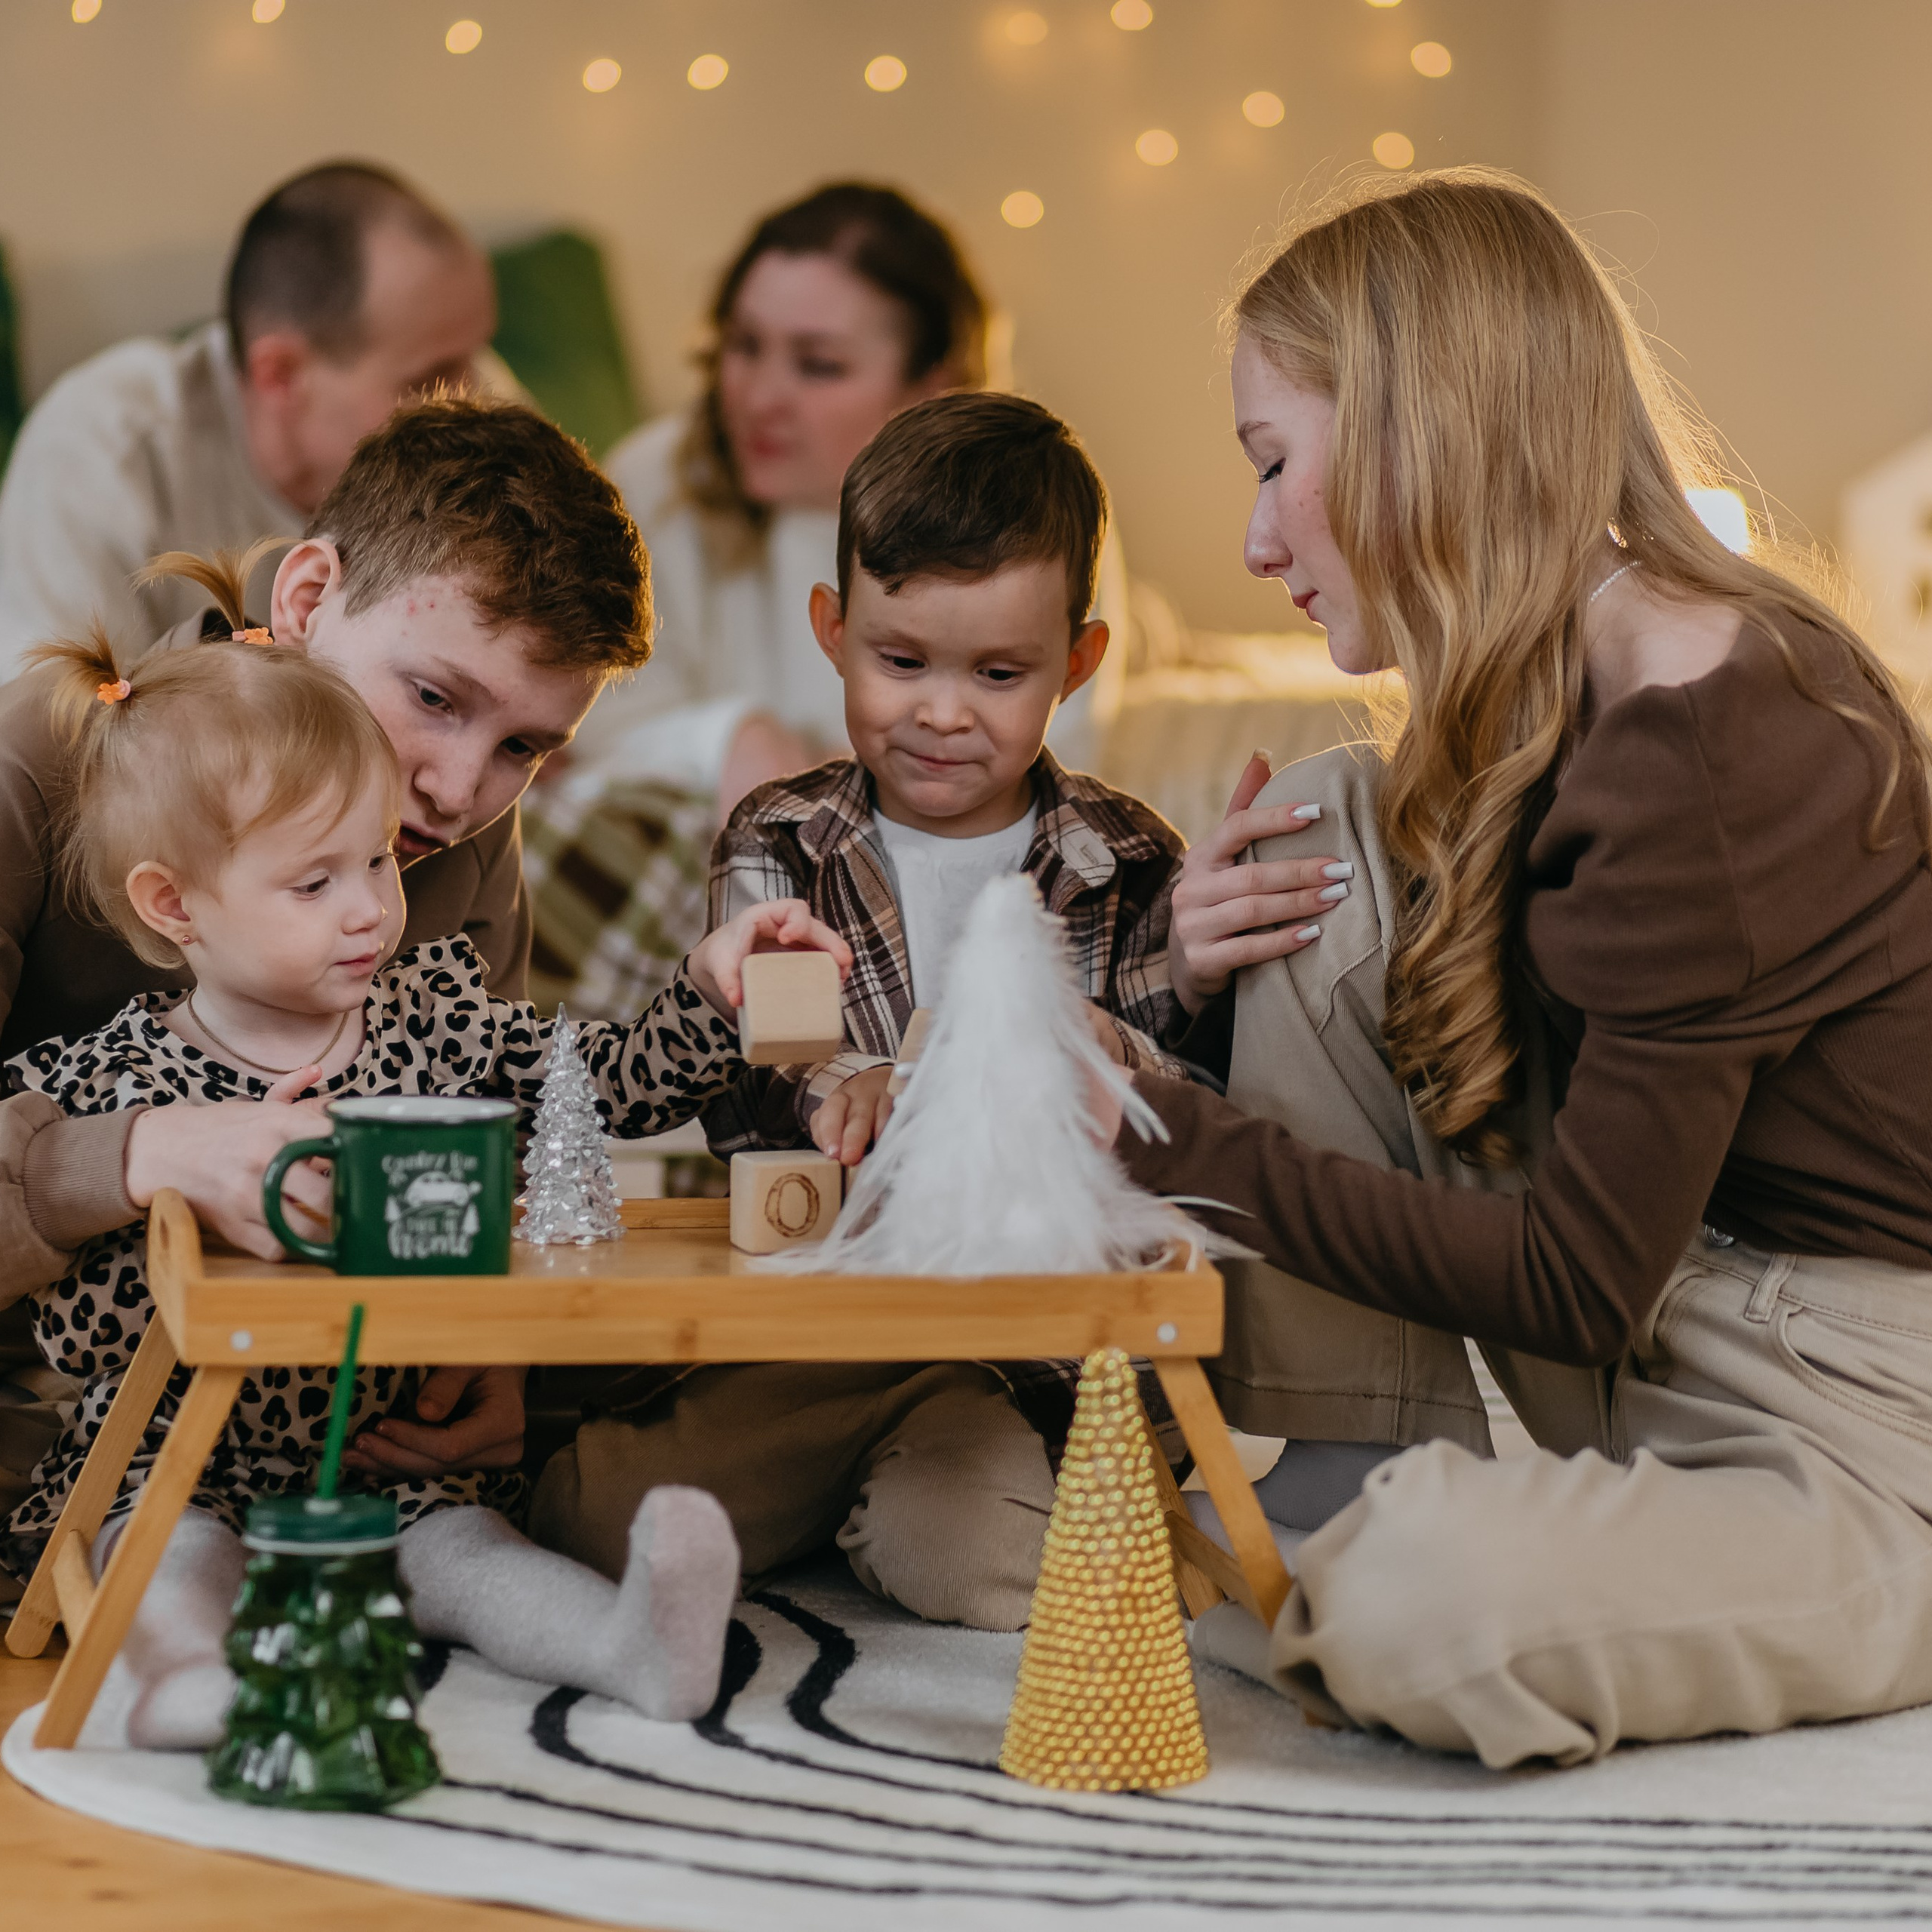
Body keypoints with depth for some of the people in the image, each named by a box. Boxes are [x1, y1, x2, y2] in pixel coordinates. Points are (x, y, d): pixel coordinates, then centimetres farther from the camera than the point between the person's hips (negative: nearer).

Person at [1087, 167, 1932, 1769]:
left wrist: (1174, 1131, -15)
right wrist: (1222, 963, -2)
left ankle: (1347, 1554, -1)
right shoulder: (1571, 698, 6)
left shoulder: (1718, 761, -24)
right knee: (1332, 841, 3)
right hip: (1649, 1379, 9)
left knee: (1420, 1608, -39)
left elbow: (1577, 1288, -21)